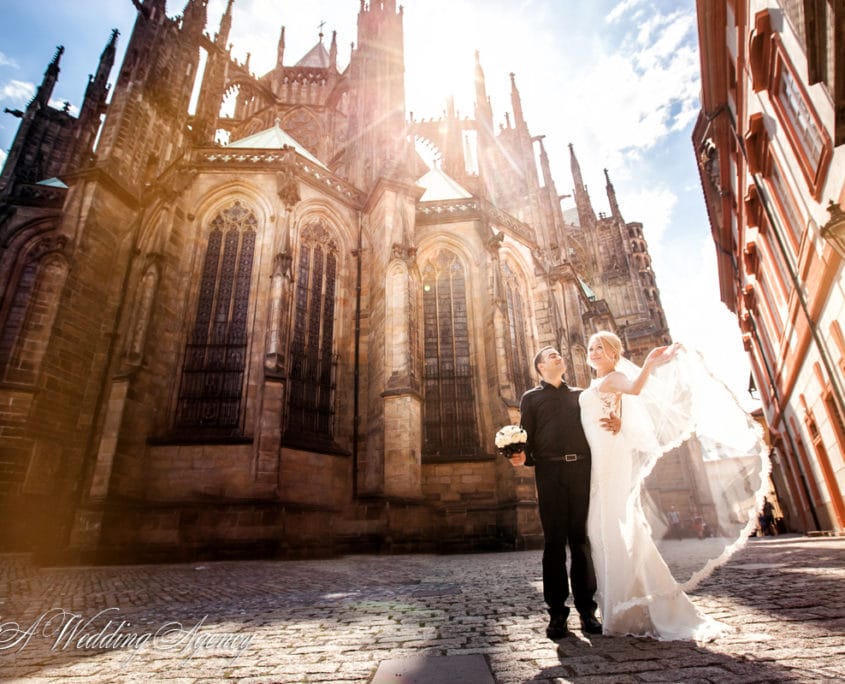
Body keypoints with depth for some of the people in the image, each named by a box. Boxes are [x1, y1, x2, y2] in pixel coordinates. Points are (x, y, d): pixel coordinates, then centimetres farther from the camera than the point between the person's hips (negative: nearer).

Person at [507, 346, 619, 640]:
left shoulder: (580, 395, 23)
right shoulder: (531, 398, 15)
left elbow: (599, 424, 17)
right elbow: (527, 438, 7)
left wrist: (615, 425, -5)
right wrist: (522, 457, -13)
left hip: (582, 470, 2)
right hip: (550, 472, -2)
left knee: (581, 539, 4)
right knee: (554, 541, 0)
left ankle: (586, 609, 13)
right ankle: (557, 613, 6)